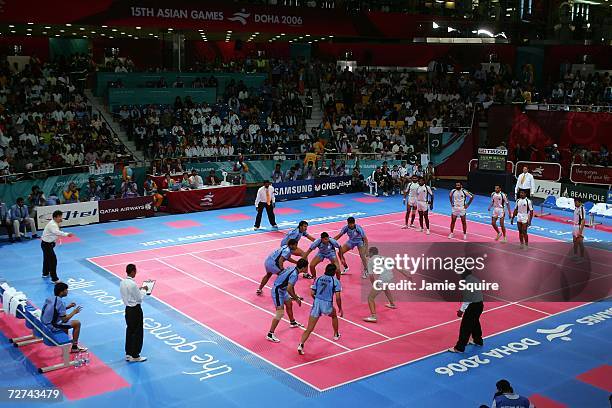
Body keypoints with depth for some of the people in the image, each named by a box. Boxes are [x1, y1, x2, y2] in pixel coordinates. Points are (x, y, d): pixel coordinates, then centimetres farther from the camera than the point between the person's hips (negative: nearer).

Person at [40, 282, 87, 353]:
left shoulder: (50, 298, 4)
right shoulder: (60, 302, -22)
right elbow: (64, 320, -19)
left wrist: (68, 307, 14)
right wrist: (74, 312, -5)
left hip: (44, 323, 9)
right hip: (52, 327, -9)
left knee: (66, 320, 31)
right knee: (77, 323, -2)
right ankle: (74, 347, 8)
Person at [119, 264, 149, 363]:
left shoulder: (122, 283, 1)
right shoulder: (133, 284, -23)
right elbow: (140, 298, -15)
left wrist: (139, 290, 11)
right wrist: (143, 290, 0)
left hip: (128, 309, 8)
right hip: (135, 310, -8)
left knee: (129, 330, 17)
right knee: (138, 332, 3)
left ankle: (128, 354, 25)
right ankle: (135, 356, 10)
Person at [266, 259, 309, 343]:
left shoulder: (293, 268, 1)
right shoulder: (294, 274, -26)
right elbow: (289, 289, -30)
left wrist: (295, 296, 22)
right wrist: (296, 299, -16)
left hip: (282, 289, 10)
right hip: (277, 291, -10)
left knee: (289, 304, 28)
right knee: (280, 313, -11)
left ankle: (293, 323, 52)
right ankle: (270, 335, -6)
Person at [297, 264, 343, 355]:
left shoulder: (318, 279, 11)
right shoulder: (335, 281, 1)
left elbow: (312, 293, 8)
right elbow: (337, 297, -4)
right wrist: (340, 309, 9)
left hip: (316, 303, 2)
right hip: (327, 304, -2)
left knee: (309, 329, 0)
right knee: (334, 316, 35)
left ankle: (301, 344, -18)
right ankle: (336, 335, 50)